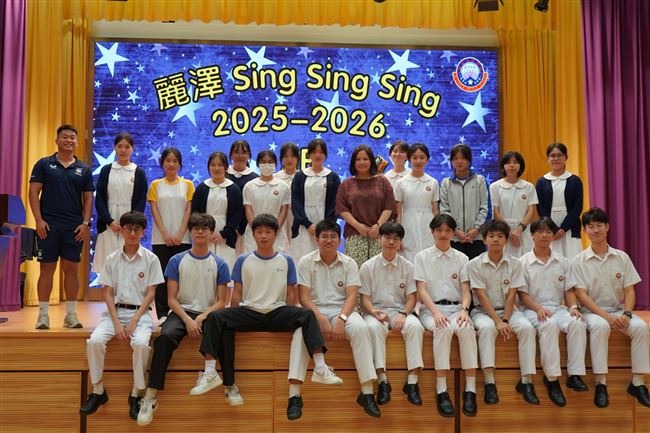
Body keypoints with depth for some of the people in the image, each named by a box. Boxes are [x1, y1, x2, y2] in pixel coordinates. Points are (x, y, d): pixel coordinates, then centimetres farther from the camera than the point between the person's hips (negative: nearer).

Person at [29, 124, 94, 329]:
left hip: (75, 227, 2)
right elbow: (34, 192, 0)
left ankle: (71, 314, 12)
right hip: (49, 225, -2)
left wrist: (86, 223, -2)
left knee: (72, 269, 4)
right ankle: (43, 315, 9)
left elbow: (88, 198, 9)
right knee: (47, 269, 2)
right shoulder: (44, 164, 4)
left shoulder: (83, 169, 9)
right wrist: (38, 220, -9)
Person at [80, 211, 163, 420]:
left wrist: (134, 321, -13)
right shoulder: (112, 259, 8)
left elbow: (150, 293, -1)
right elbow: (108, 293, 4)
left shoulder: (151, 259, 2)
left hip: (140, 312, -2)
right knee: (95, 340, -25)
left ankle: (136, 395, -15)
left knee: (141, 343, -32)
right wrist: (116, 322, -9)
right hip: (115, 310, 3)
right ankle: (98, 392, -7)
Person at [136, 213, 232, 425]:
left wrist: (202, 317, -14)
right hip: (182, 312, 0)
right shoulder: (177, 261, 6)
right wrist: (187, 319, -15)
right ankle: (150, 397, -28)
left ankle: (230, 387, -18)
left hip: (209, 313, 0)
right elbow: (172, 298, 2)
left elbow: (222, 301, 3)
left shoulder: (219, 264, 6)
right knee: (165, 336, -32)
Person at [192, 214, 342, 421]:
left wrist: (290, 320, 0)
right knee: (215, 318, -26)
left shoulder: (286, 261, 9)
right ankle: (210, 373, -29)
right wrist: (234, 320, 2)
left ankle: (320, 368, -37)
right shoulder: (243, 261, 9)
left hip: (277, 312, 0)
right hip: (249, 312, 1)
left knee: (307, 315, -30)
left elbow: (291, 294, 10)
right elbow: (237, 294, 10)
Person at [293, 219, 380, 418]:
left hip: (342, 310, 1)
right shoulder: (306, 262, 3)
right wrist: (321, 320, -18)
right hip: (314, 310, -1)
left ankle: (367, 392, -27)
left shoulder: (349, 263, 7)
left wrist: (341, 319, -20)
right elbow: (303, 297, -4)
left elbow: (352, 296, -2)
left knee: (361, 328, -31)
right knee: (301, 331, -34)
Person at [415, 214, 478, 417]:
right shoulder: (422, 257, 7)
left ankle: (470, 390, -31)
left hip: (456, 307, 2)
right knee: (443, 329, -36)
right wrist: (436, 312, -19)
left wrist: (464, 310, -17)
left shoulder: (461, 258, 13)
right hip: (431, 308, -2)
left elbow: (466, 290, 5)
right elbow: (421, 290, -3)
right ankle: (441, 391, -34)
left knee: (466, 328, -33)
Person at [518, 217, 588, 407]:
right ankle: (552, 378, -33)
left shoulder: (562, 262, 14)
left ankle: (575, 375, -26)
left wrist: (573, 307, -8)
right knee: (549, 325, -36)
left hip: (558, 307, 4)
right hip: (534, 309, -3)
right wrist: (538, 308, -18)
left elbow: (568, 290, 12)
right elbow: (522, 293, -2)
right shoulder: (523, 262, 3)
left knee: (578, 323, -29)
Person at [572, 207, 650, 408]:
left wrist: (626, 314, -16)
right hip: (592, 311, -3)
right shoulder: (579, 261, -2)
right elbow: (582, 294, -9)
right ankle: (601, 384, -31)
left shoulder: (621, 257, 6)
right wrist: (606, 316, -20)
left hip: (618, 309, 3)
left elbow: (629, 290, 3)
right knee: (600, 326, -36)